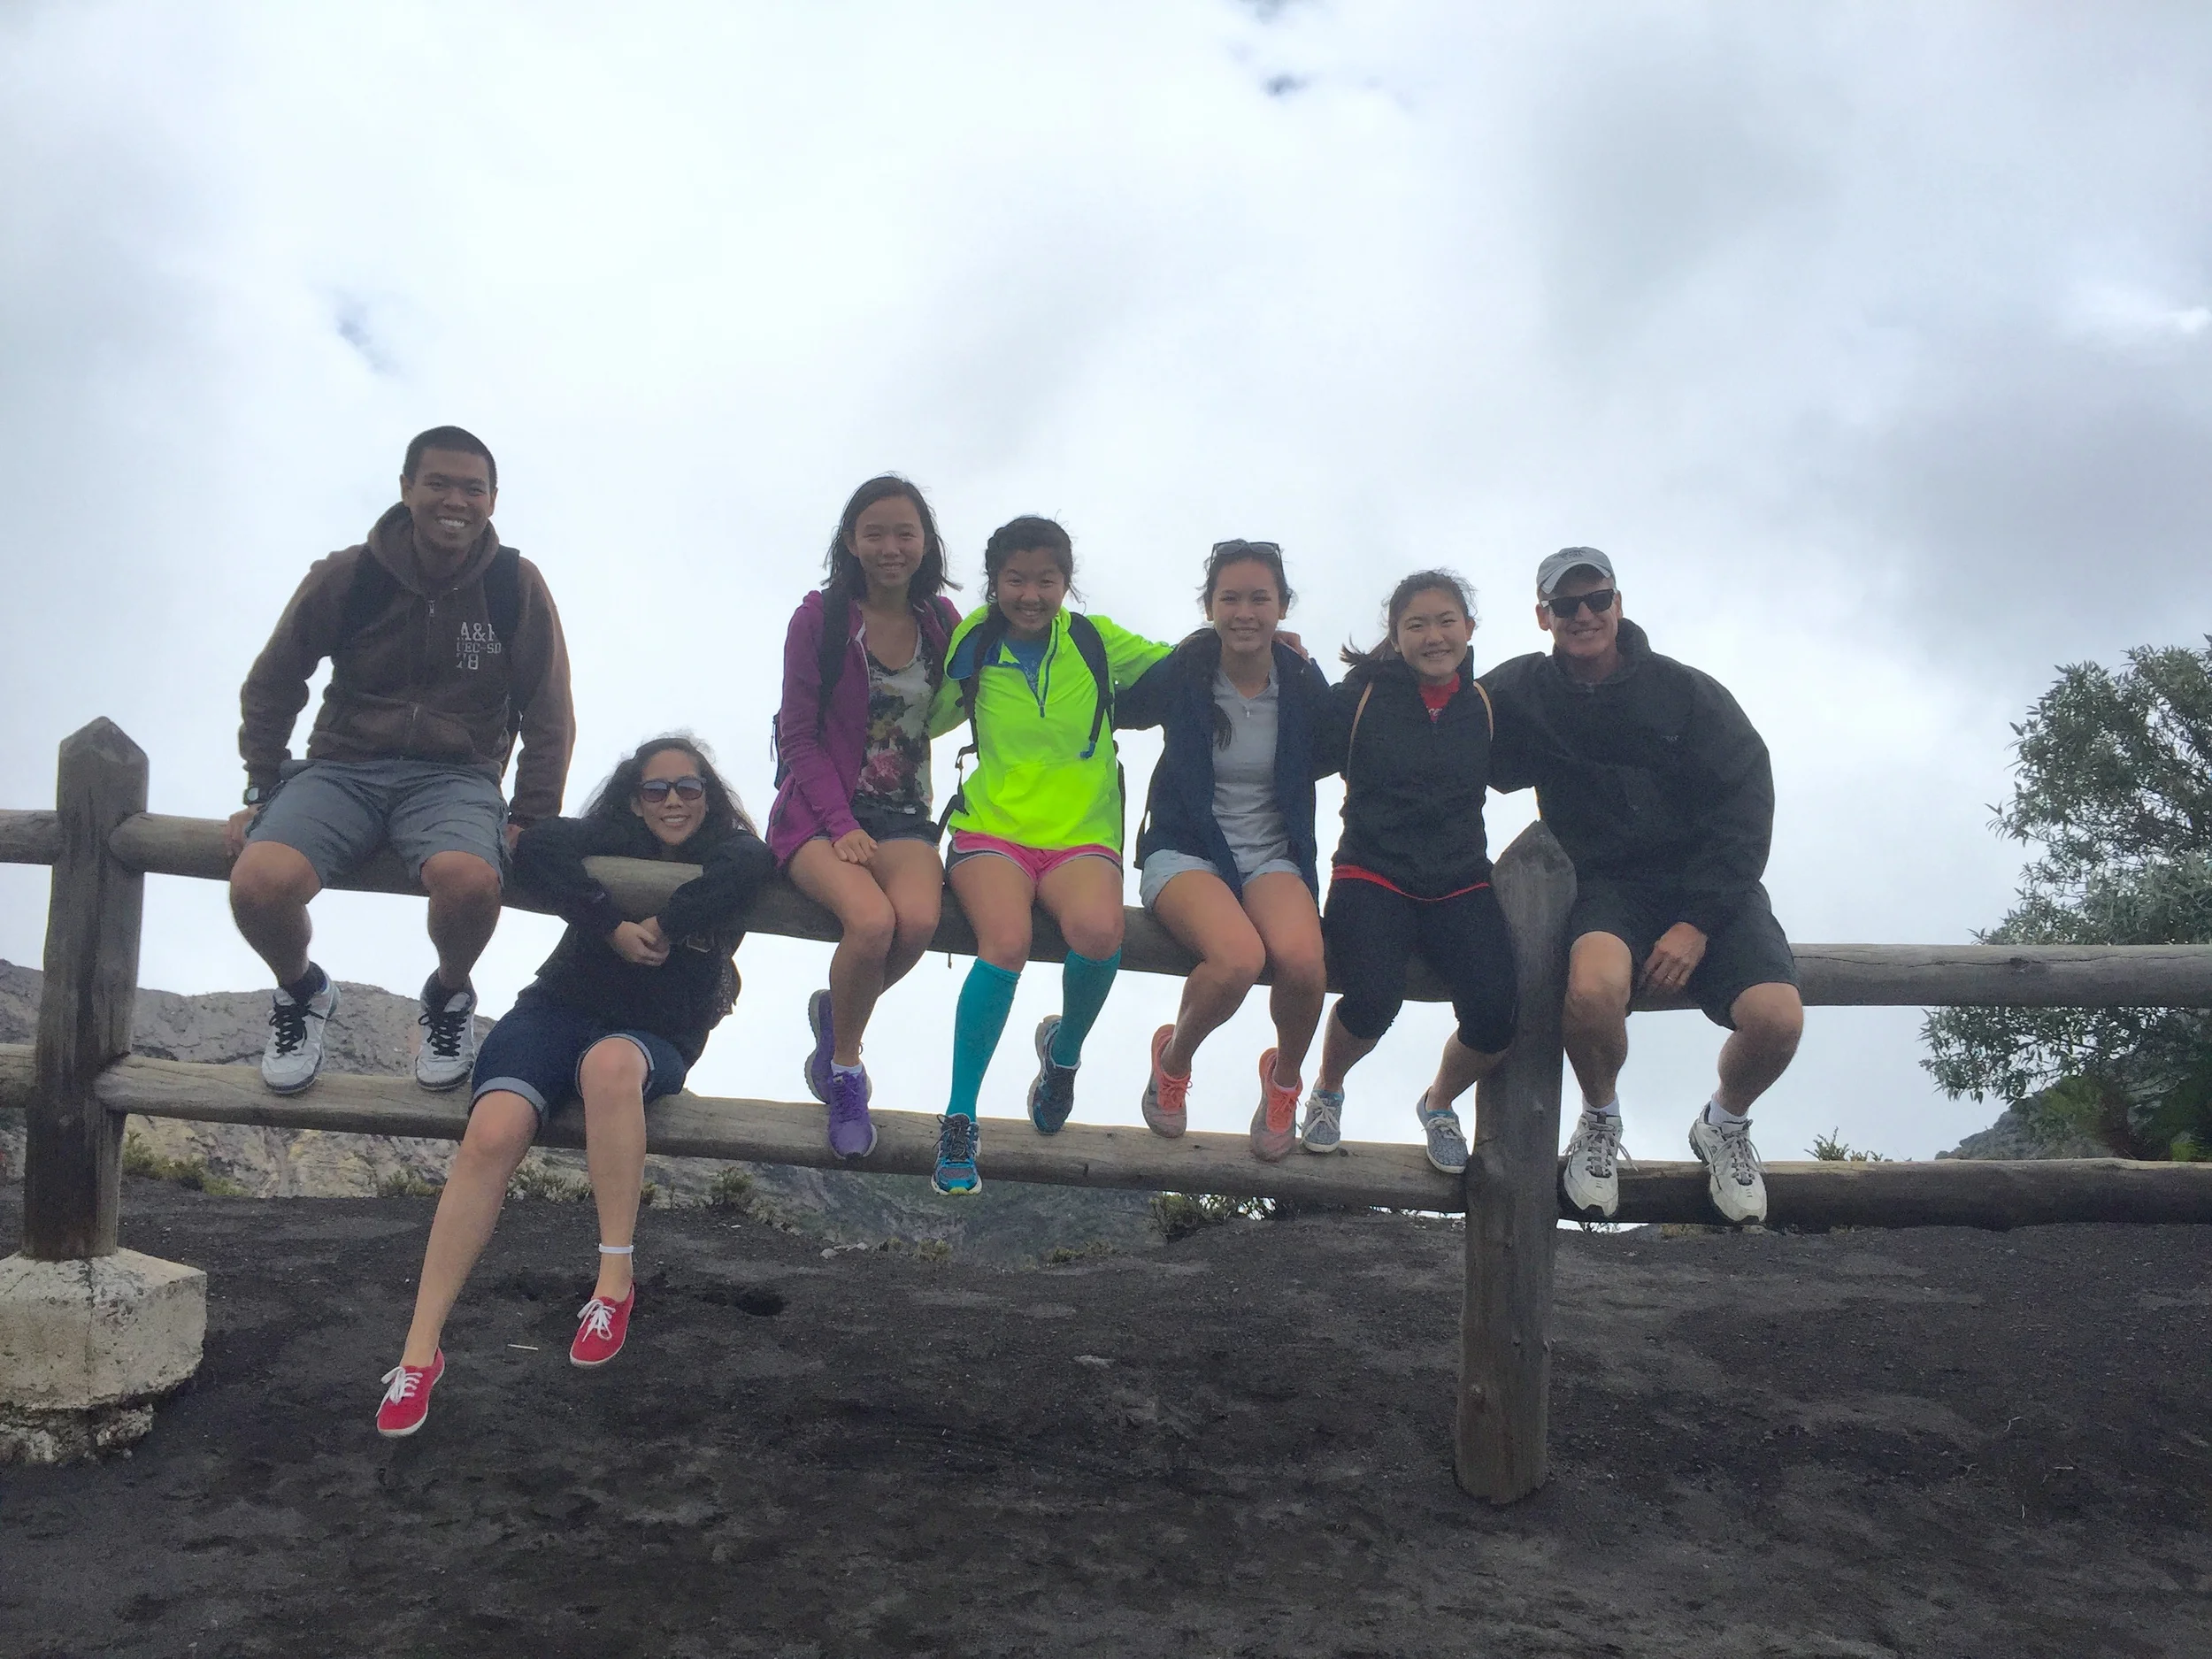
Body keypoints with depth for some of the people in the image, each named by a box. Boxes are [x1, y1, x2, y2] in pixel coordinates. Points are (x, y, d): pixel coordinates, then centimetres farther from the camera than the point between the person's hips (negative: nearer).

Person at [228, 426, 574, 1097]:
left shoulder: (516, 587, -1)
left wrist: (528, 819, -2)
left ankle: (449, 997, 1)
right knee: (259, 884, -28)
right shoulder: (346, 578, 0)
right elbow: (270, 688, 12)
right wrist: (263, 796, 7)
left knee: (469, 880, -36)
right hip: (342, 768, 1)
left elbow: (548, 716, 5)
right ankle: (301, 993, 9)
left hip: (455, 776, -1)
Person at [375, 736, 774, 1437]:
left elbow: (754, 861, -17)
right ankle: (420, 1350, -23)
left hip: (653, 1041, -1)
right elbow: (535, 847, -10)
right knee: (491, 1134, -27)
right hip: (558, 1010, 1)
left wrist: (663, 928, -19)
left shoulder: (726, 857, 9)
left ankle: (615, 1281, -31)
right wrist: (614, 927, -17)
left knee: (609, 1062, -39)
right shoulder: (612, 840, 11)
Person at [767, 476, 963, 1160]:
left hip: (902, 813, 3)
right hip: (820, 809, -3)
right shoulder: (819, 618, -2)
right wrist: (841, 823, -14)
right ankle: (845, 1066, -2)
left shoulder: (942, 621, 7)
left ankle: (837, 1017, 4)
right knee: (872, 920, -31)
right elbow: (799, 737, -4)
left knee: (919, 920, -29)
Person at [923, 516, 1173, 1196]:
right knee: (1006, 942, -32)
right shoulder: (972, 644, 8)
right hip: (991, 827, 0)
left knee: (1097, 931, -33)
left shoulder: (1097, 641, 7)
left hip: (1083, 834, 1)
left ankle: (1064, 1050, 2)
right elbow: (928, 721, 19)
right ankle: (958, 1122, -18)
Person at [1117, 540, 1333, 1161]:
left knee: (1302, 958, -32)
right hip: (1185, 851, -2)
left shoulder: (1303, 685, 1)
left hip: (1273, 855, 2)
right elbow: (1114, 711, 13)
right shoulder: (1181, 675, -4)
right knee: (1238, 957, -34)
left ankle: (1285, 1077, 3)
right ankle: (1173, 1059, 1)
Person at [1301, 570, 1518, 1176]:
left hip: (1460, 882, 3)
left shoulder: (1485, 705, 9)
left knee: (1495, 1013, -20)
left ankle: (1438, 1104, 16)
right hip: (1372, 875, -3)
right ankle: (1327, 1091, 9)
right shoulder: (1361, 695, 0)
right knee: (1374, 1000, -29)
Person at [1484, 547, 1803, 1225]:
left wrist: (1698, 922, -13)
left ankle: (1725, 1125, 12)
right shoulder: (1520, 693, 3)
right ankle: (1600, 1120, -1)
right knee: (1593, 989, -36)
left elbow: (1746, 805, -3)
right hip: (1608, 884, 0)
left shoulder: (1687, 692, -1)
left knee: (1776, 1018, -25)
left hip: (1710, 886, 1)